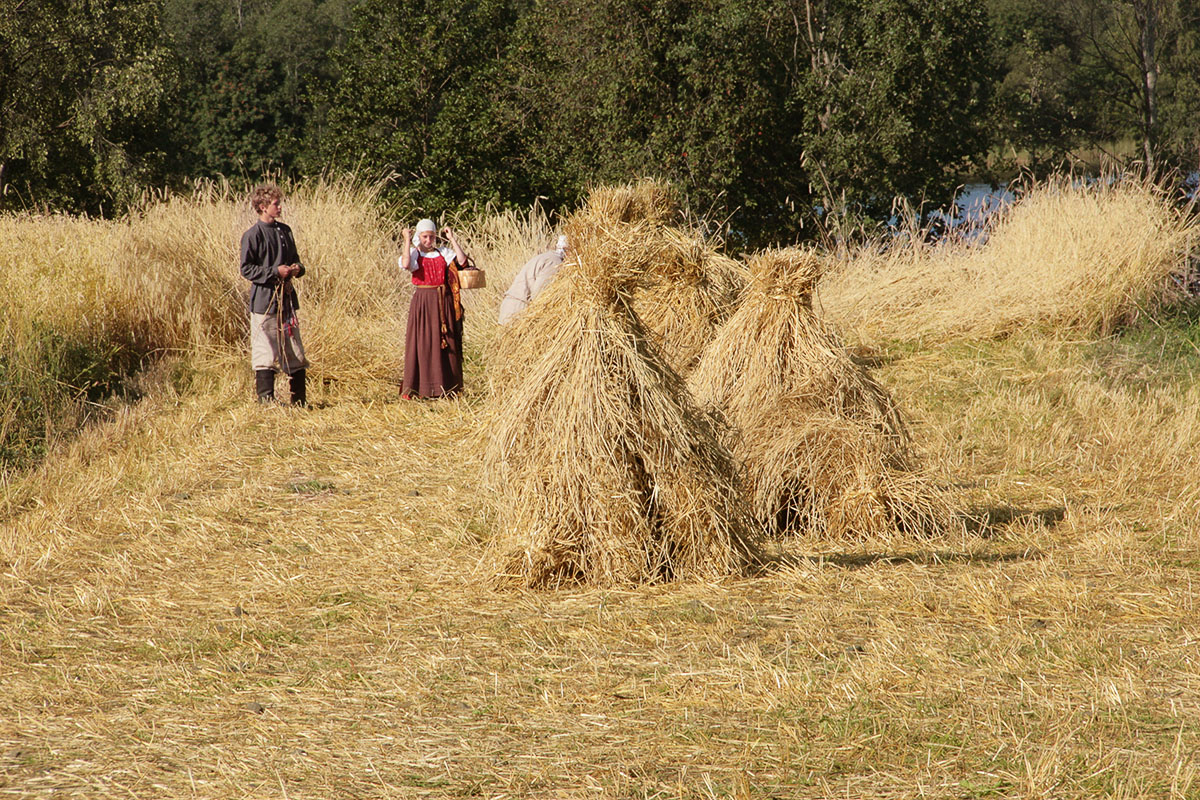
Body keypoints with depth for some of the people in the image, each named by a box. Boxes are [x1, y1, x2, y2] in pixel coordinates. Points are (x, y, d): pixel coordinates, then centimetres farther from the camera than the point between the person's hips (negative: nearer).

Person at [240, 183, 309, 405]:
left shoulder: (284, 231, 11)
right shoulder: (253, 235, -8)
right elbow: (246, 269, -10)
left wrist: (297, 269, 0)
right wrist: (275, 272, -18)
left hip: (286, 298, 6)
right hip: (264, 300, -6)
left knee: (295, 352, 7)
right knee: (266, 353, -4)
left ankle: (299, 399, 13)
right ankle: (266, 400, 2)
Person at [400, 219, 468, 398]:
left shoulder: (443, 253, 8)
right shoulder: (415, 253, -1)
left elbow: (462, 260, -6)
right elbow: (406, 264, -24)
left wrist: (452, 239, -2)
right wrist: (407, 241, -15)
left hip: (443, 302, 3)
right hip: (422, 302, -3)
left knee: (445, 343, 6)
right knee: (421, 342, -3)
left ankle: (445, 386, 14)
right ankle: (412, 388, 1)